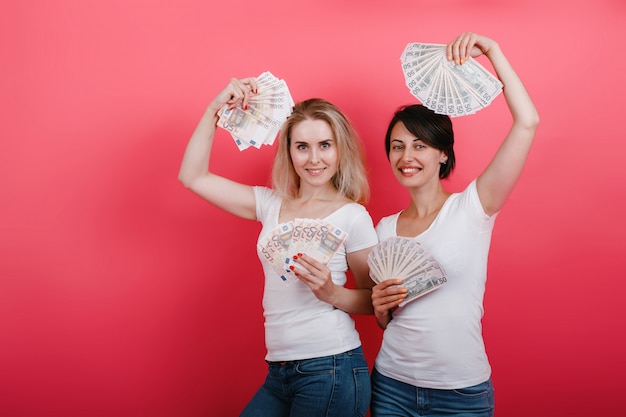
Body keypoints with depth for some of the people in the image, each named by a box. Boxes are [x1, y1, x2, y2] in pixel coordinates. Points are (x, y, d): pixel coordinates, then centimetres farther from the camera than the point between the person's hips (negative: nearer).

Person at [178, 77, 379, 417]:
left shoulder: (352, 216, -8)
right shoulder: (271, 204, 6)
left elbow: (376, 299, -2)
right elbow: (193, 177, 6)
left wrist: (332, 293, -21)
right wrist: (215, 109, -1)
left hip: (331, 368, -5)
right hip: (279, 373, 5)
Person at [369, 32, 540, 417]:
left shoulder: (472, 207, -7)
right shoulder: (386, 227, 4)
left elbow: (527, 122, -18)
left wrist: (491, 50, -16)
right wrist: (381, 305, -10)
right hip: (391, 385, 3)